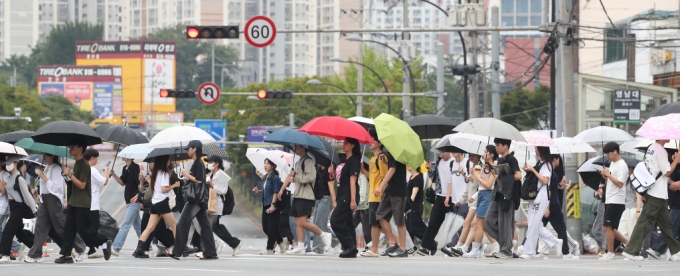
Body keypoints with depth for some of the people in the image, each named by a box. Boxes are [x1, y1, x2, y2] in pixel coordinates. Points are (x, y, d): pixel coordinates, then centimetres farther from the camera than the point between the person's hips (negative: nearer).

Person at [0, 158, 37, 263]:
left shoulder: (19, 178, -15)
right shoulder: (11, 177, 11)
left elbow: (26, 194, -16)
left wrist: (34, 210, -15)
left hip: (19, 206, -9)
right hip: (13, 206, 9)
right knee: (19, 231, 15)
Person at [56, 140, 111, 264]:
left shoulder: (84, 165, -16)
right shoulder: (77, 163, 13)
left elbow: (82, 185, -20)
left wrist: (70, 175, -23)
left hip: (82, 204, -9)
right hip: (73, 202, 9)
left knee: (83, 229, -7)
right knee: (68, 228, 4)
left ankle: (105, 242, 9)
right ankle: (66, 255, 4)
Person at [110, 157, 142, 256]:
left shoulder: (135, 167, -15)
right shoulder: (125, 168, 11)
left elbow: (140, 184, -17)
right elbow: (122, 183, 17)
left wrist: (137, 196, -24)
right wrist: (114, 175, 3)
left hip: (134, 201, -9)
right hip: (128, 202, 9)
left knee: (125, 225, -11)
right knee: (137, 225, 15)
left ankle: (116, 248, -14)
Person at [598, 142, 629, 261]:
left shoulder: (622, 165, -12)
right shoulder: (612, 164, 17)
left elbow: (619, 183, -19)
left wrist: (608, 174, -15)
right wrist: (604, 175, 6)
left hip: (616, 201, -10)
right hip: (609, 201, 10)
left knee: (608, 226, -10)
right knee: (608, 228, 11)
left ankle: (610, 253, -5)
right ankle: (629, 244, 19)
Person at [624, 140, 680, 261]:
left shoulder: (651, 148, 13)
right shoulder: (660, 150, -15)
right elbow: (667, 172, -13)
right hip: (657, 194, -10)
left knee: (665, 223, 13)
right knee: (645, 222, -8)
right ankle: (631, 250, -9)